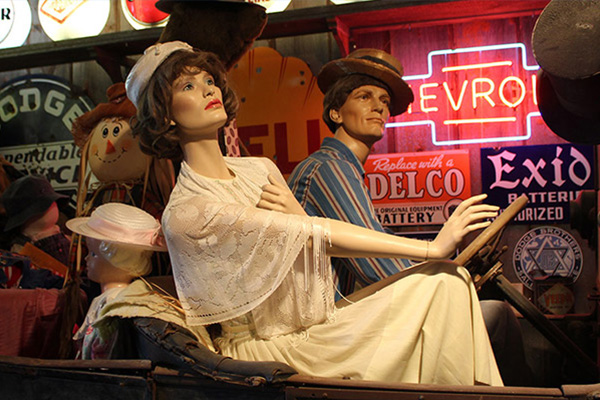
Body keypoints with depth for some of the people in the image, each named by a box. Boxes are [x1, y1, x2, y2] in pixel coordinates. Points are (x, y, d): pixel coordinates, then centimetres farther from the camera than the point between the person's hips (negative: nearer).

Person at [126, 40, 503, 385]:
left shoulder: (260, 170, 8)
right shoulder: (186, 213, -17)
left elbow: (313, 249, 8)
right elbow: (317, 234, -22)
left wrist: (294, 213, -14)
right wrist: (431, 248, -22)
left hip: (321, 325, 7)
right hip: (268, 349, -7)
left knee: (447, 282, -12)